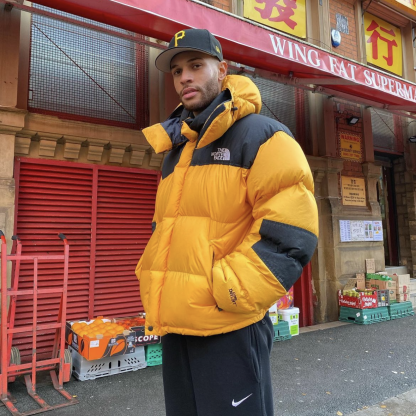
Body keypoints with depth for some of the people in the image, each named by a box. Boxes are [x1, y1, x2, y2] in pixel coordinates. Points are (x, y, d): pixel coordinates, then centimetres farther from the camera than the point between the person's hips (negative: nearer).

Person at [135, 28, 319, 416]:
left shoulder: (259, 134, -7)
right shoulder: (174, 151, 16)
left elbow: (290, 233, -16)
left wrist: (227, 293, -18)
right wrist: (154, 287, 12)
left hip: (228, 329, -7)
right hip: (174, 327, 8)